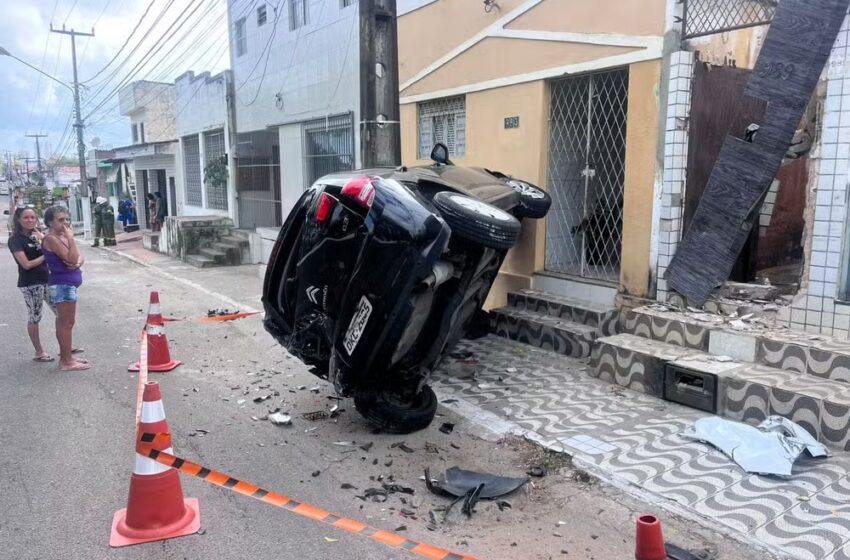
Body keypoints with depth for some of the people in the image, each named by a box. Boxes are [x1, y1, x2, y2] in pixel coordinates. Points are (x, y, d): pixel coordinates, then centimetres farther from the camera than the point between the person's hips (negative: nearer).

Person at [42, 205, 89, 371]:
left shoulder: (63, 237, 14)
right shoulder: (51, 239, -14)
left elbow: (79, 257, 11)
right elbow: (71, 258, -23)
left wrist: (78, 262, -11)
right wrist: (71, 238, -17)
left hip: (68, 284, 10)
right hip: (62, 285, -10)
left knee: (64, 322, 15)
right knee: (66, 323, -5)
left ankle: (66, 357, 24)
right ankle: (67, 361, 0)